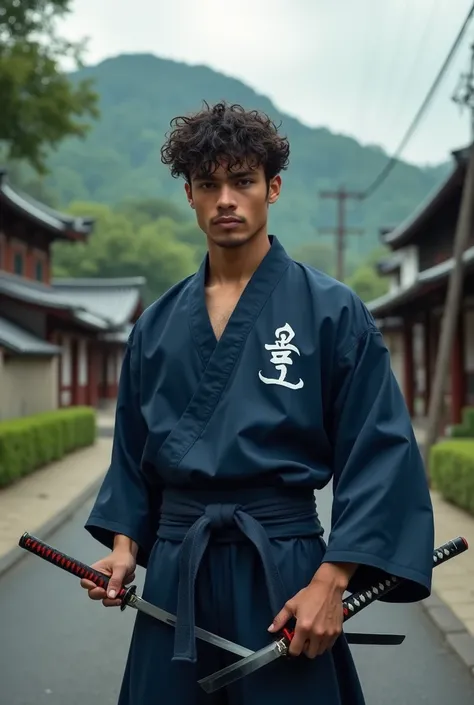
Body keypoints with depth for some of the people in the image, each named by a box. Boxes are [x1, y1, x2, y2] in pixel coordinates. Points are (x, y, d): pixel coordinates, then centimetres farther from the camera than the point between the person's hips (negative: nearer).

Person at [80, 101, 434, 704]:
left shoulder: (332, 311, -5)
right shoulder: (157, 325, 8)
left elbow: (380, 456, -8)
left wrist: (331, 582, -14)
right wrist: (124, 543, 3)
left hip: (283, 572, -3)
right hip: (173, 574, 4)